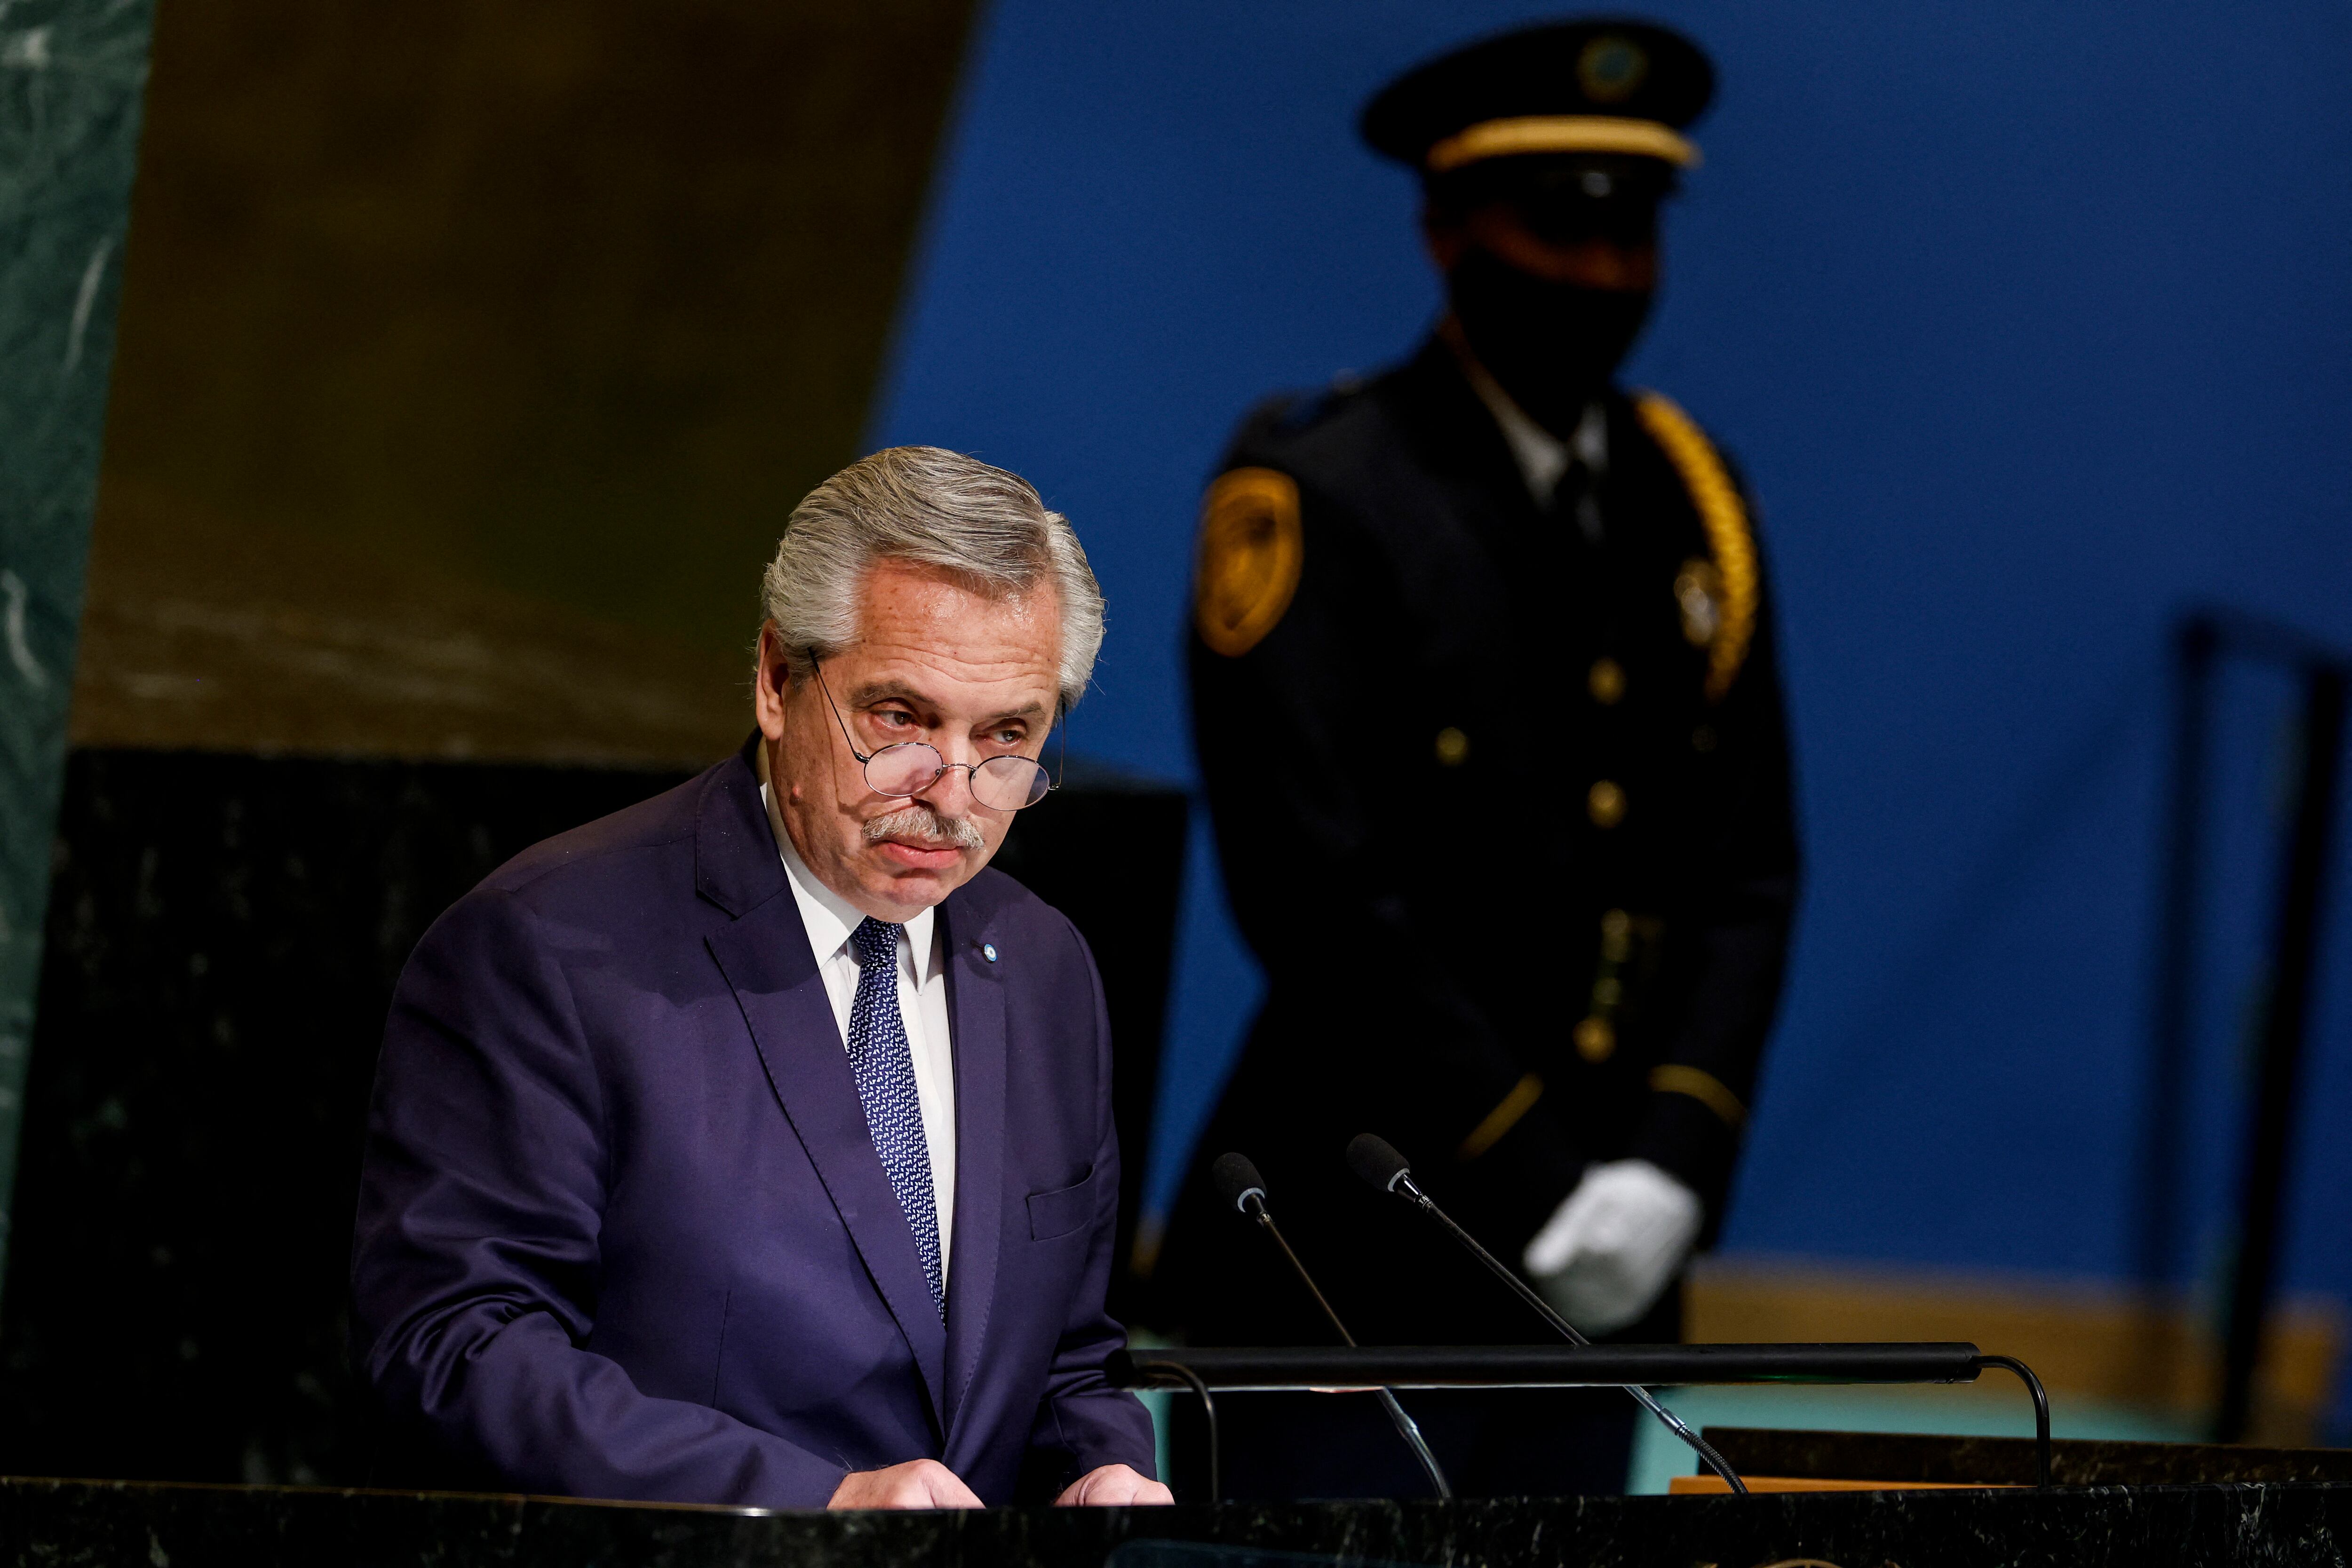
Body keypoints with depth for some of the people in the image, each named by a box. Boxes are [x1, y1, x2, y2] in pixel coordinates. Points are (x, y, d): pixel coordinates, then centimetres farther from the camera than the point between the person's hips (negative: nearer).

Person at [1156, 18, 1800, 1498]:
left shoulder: (1691, 504, 12)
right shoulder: (1313, 499, -8)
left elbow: (1748, 875, 11)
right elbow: (1317, 899, -13)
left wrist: (1669, 1166, -4)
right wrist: (1534, 1190, -14)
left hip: (1598, 1273, 6)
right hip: (1347, 1268, -6)